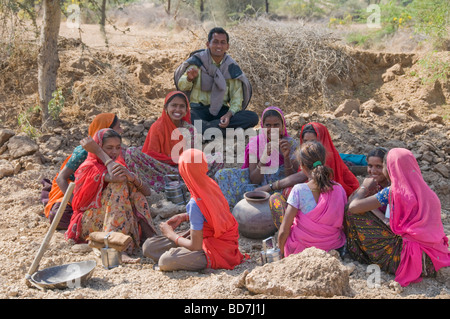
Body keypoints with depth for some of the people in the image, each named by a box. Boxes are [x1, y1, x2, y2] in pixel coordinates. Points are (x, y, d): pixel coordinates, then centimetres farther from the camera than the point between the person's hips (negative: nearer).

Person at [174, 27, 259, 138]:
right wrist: (189, 78, -27)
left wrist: (229, 114, -21)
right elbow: (181, 87, -2)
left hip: (221, 111, 3)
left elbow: (236, 97, 0)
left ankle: (204, 127, -29)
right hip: (198, 110, -3)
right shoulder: (197, 61, -1)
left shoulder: (231, 67, 3)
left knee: (253, 117, -21)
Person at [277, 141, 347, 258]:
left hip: (302, 250, -7)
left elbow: (284, 231, -21)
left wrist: (282, 253, -3)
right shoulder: (339, 189, -11)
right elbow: (342, 225, -2)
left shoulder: (299, 191, -24)